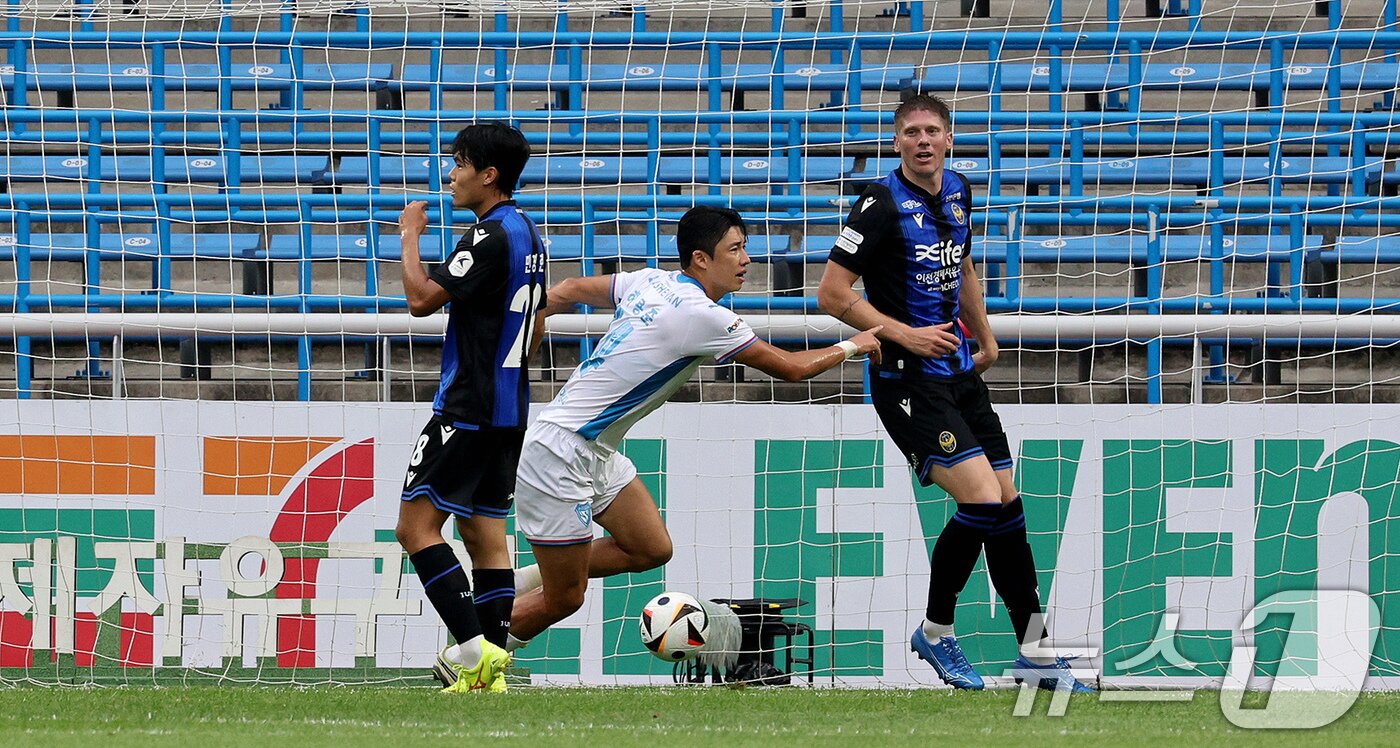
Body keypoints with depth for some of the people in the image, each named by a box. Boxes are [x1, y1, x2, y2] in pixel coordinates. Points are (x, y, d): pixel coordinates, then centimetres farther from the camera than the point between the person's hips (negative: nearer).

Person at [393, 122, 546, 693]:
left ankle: (473, 647, -16)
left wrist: (409, 234, -6)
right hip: (509, 411, 10)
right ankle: (490, 673, 4)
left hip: (468, 408, -10)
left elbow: (421, 299, -20)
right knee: (486, 538, 9)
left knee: (417, 527, -8)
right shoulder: (528, 235, 14)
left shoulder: (490, 236, -16)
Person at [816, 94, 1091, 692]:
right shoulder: (883, 203, -14)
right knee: (983, 499, -18)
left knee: (1007, 502, 6)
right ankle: (935, 632, 1)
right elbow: (832, 294, -15)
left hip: (959, 373, 8)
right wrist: (906, 335, -18)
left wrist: (985, 339, 26)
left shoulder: (957, 192, 9)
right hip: (906, 380, -8)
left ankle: (1036, 652, 13)